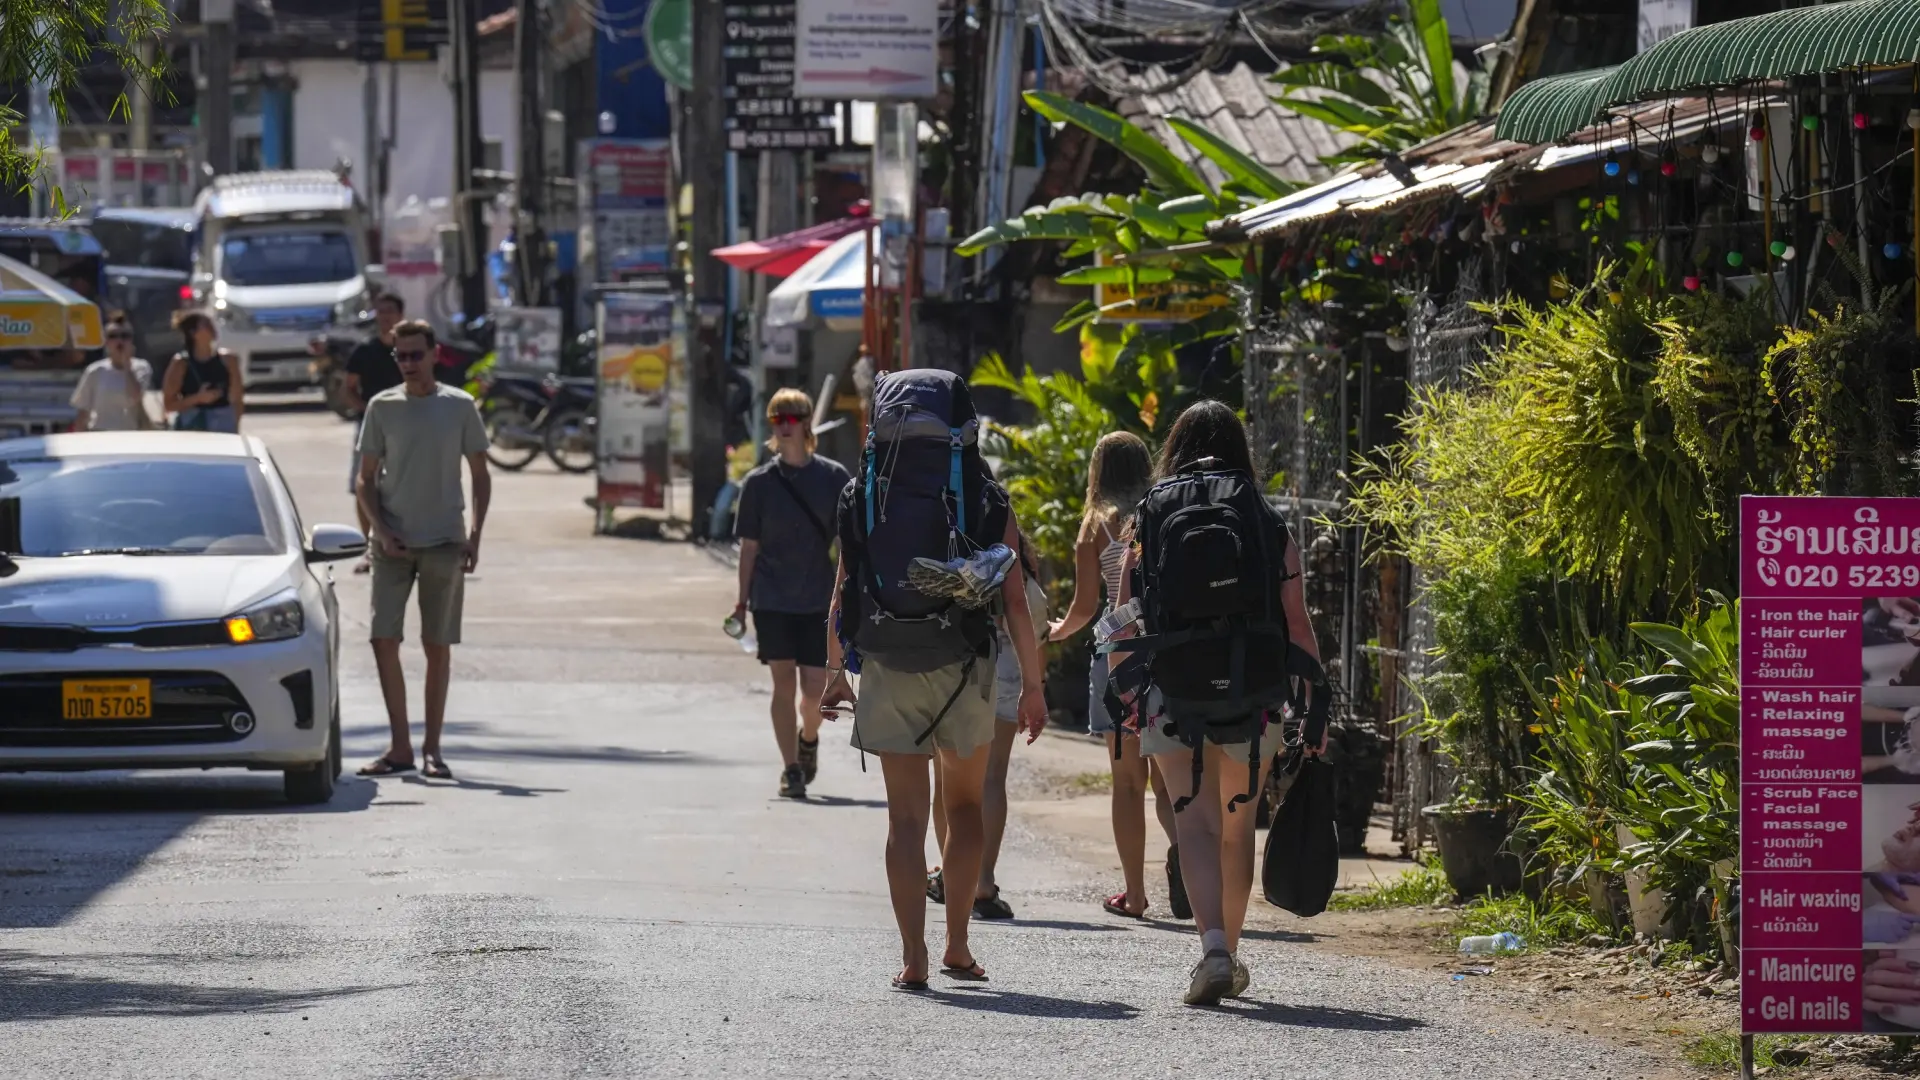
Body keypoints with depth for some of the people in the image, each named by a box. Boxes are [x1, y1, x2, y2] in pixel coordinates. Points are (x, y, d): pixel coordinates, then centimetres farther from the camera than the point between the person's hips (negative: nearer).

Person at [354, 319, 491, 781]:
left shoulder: (459, 406, 2)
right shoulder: (382, 407, 4)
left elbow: (480, 476, 7)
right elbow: (367, 479, 7)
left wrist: (474, 536, -4)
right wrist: (382, 532, -7)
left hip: (444, 543, -1)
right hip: (393, 543, 1)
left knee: (438, 647, 2)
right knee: (384, 640, -6)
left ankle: (432, 749, 8)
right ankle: (400, 747, 3)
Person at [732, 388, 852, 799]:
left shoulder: (834, 478, 0)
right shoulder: (759, 483, 2)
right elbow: (749, 547, 5)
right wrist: (742, 602, 2)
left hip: (819, 601, 0)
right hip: (772, 600, 0)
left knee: (815, 690, -2)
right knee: (783, 683, -2)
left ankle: (808, 738, 30)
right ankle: (790, 768, 6)